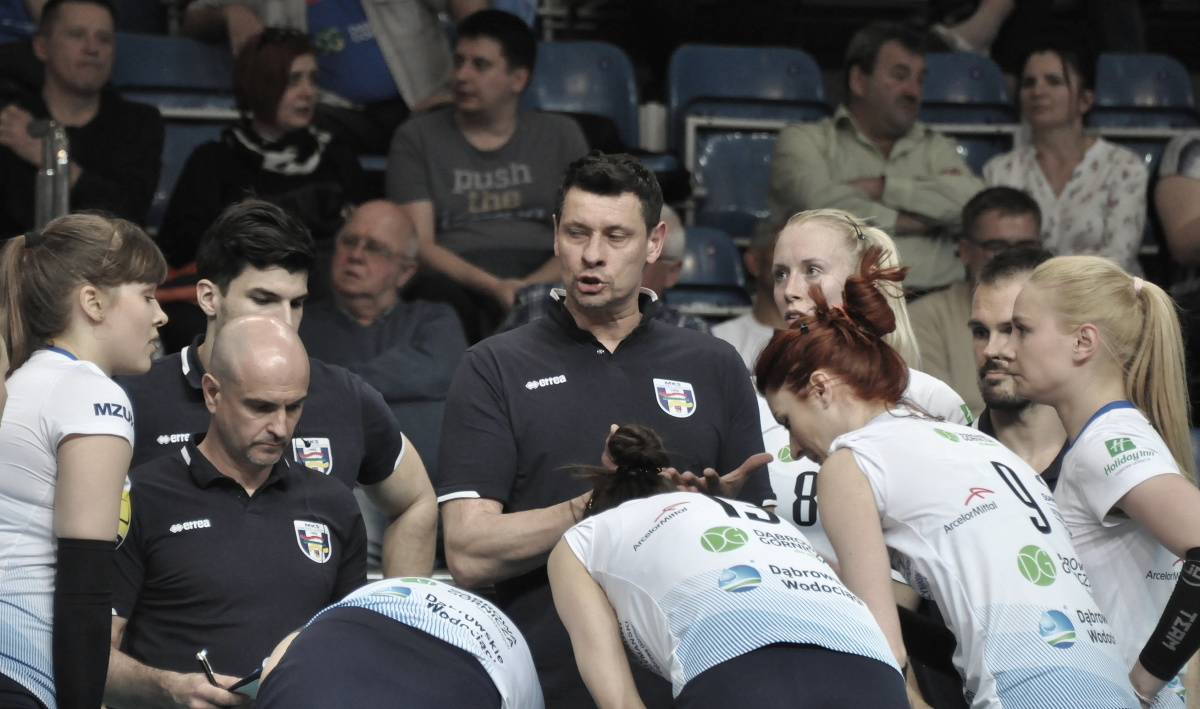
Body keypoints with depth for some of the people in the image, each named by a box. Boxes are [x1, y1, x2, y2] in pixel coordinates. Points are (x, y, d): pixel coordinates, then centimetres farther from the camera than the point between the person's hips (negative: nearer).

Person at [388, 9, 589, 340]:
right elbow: (418, 244, 2)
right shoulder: (416, 138, 13)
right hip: (454, 285, 0)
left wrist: (534, 288, -14)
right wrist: (491, 286, -16)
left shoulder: (561, 136, 17)